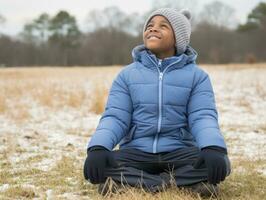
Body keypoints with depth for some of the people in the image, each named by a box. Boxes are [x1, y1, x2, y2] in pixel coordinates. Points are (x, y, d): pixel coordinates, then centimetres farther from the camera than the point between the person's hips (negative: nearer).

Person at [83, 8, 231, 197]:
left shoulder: (196, 75, 4)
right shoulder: (127, 74, 7)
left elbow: (203, 117, -8)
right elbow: (115, 117, -3)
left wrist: (213, 149, -31)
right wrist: (98, 147, -25)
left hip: (179, 152, 0)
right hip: (136, 152, 1)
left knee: (219, 162, -30)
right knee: (101, 162, -30)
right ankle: (189, 182, -29)